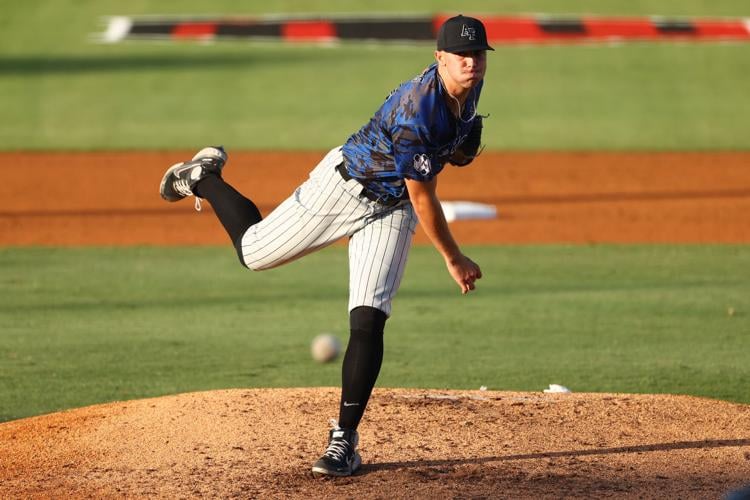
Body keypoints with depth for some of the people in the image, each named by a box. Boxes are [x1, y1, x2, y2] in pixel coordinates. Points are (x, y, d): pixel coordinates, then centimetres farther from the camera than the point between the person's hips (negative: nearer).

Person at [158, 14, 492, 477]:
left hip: (392, 210, 5)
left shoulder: (470, 84, -9)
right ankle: (204, 178, 37)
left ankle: (345, 440, -6)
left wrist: (461, 141, 1)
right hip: (345, 184, -5)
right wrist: (454, 260, -14)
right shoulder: (417, 110, -33)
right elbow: (423, 199, -24)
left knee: (368, 319, -10)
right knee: (253, 250, 9)